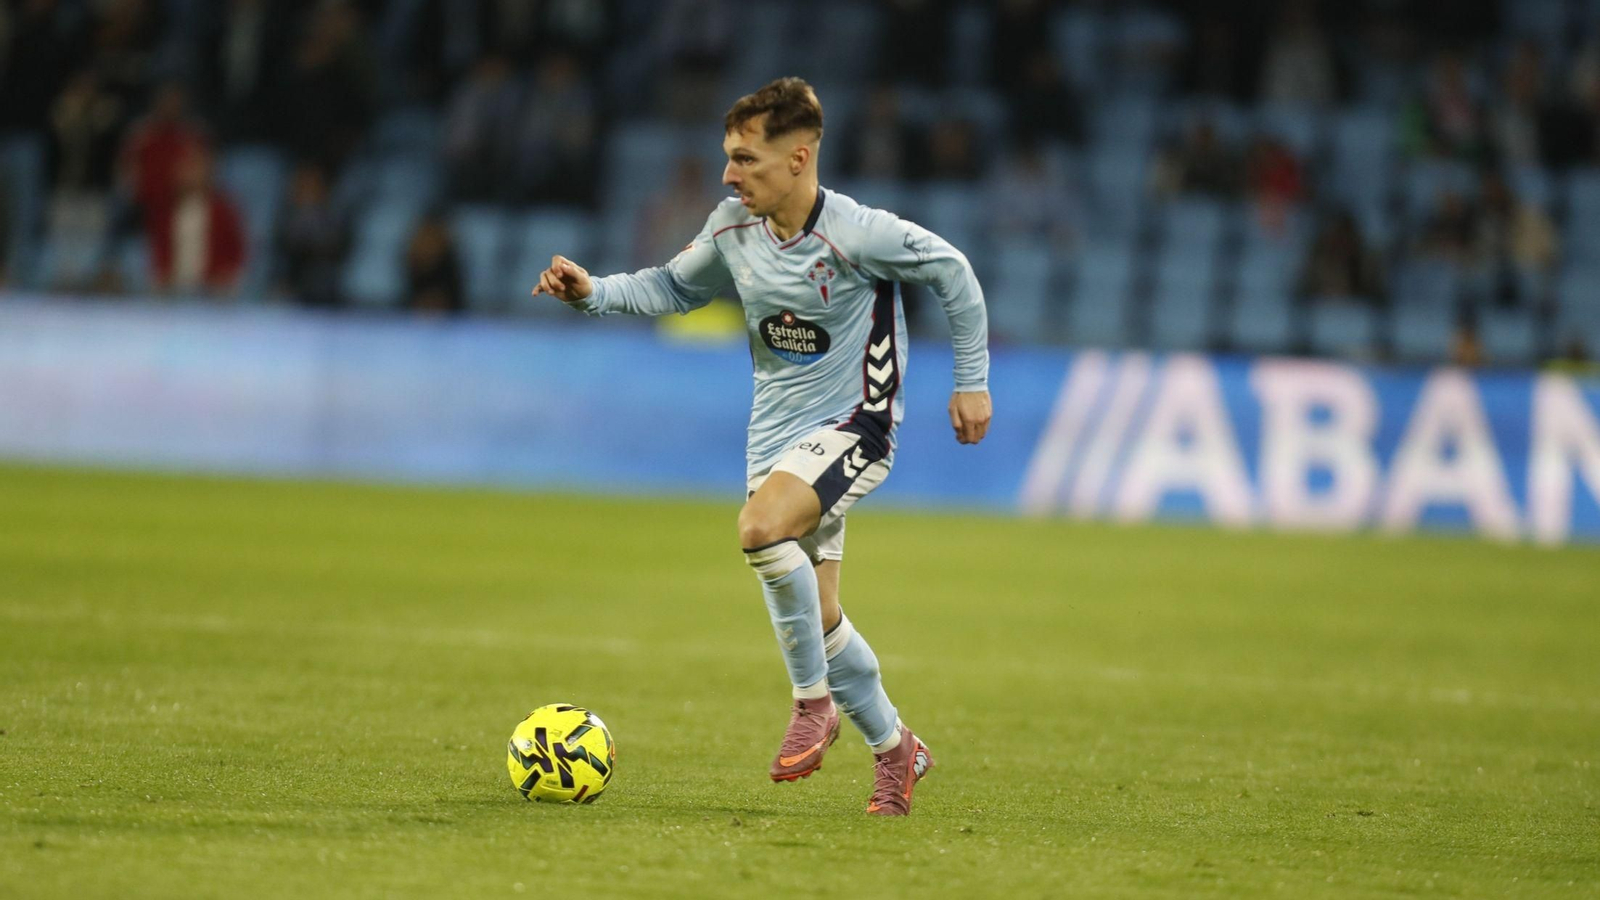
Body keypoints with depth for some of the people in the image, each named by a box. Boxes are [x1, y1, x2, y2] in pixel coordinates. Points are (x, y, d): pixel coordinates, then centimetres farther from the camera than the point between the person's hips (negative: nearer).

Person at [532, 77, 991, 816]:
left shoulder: (856, 234, -20)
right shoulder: (734, 228, -3)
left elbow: (951, 273, -7)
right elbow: (675, 287, 15)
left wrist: (972, 381, -3)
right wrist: (593, 292, -1)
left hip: (852, 424, -7)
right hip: (775, 432, 7)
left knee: (762, 526, -32)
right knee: (815, 617, 7)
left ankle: (814, 701, -16)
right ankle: (896, 749, 27)